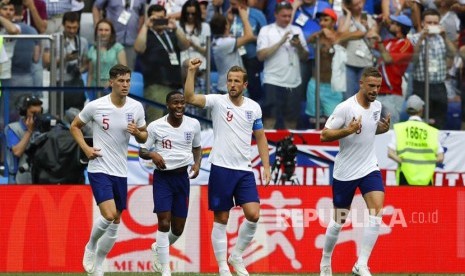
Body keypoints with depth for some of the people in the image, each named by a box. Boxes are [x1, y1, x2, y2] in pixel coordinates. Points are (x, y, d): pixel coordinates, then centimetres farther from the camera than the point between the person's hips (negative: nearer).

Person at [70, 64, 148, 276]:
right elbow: (75, 126, 6)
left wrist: (137, 133, -11)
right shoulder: (95, 106, -9)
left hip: (121, 172, 5)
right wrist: (86, 148, -8)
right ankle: (91, 247, 7)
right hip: (99, 169, -5)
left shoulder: (136, 107, 1)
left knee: (115, 223, 8)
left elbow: (144, 137, 12)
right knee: (109, 215, -22)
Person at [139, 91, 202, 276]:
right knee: (164, 223, -14)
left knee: (178, 228, 8)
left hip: (182, 177, 3)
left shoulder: (193, 124, -1)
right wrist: (152, 155, -21)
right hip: (162, 177, -3)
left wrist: (197, 163, -4)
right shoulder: (155, 127, -9)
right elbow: (142, 151, 1)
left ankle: (158, 248, 41)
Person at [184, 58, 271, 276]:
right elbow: (190, 98, -18)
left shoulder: (254, 108, 7)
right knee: (221, 219, 1)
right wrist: (191, 72, -26)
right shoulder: (218, 102, -4)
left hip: (245, 170, 3)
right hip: (221, 168, -3)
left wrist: (266, 166, 9)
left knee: (253, 215, -8)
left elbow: (260, 137, 15)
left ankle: (237, 256, 12)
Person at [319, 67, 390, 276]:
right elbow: (324, 135, -15)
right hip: (345, 172, -4)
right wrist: (348, 130, -29)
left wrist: (383, 128, 0)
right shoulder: (345, 108, -17)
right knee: (339, 220, 7)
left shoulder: (377, 106, 3)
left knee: (377, 211, -17)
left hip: (369, 168, 4)